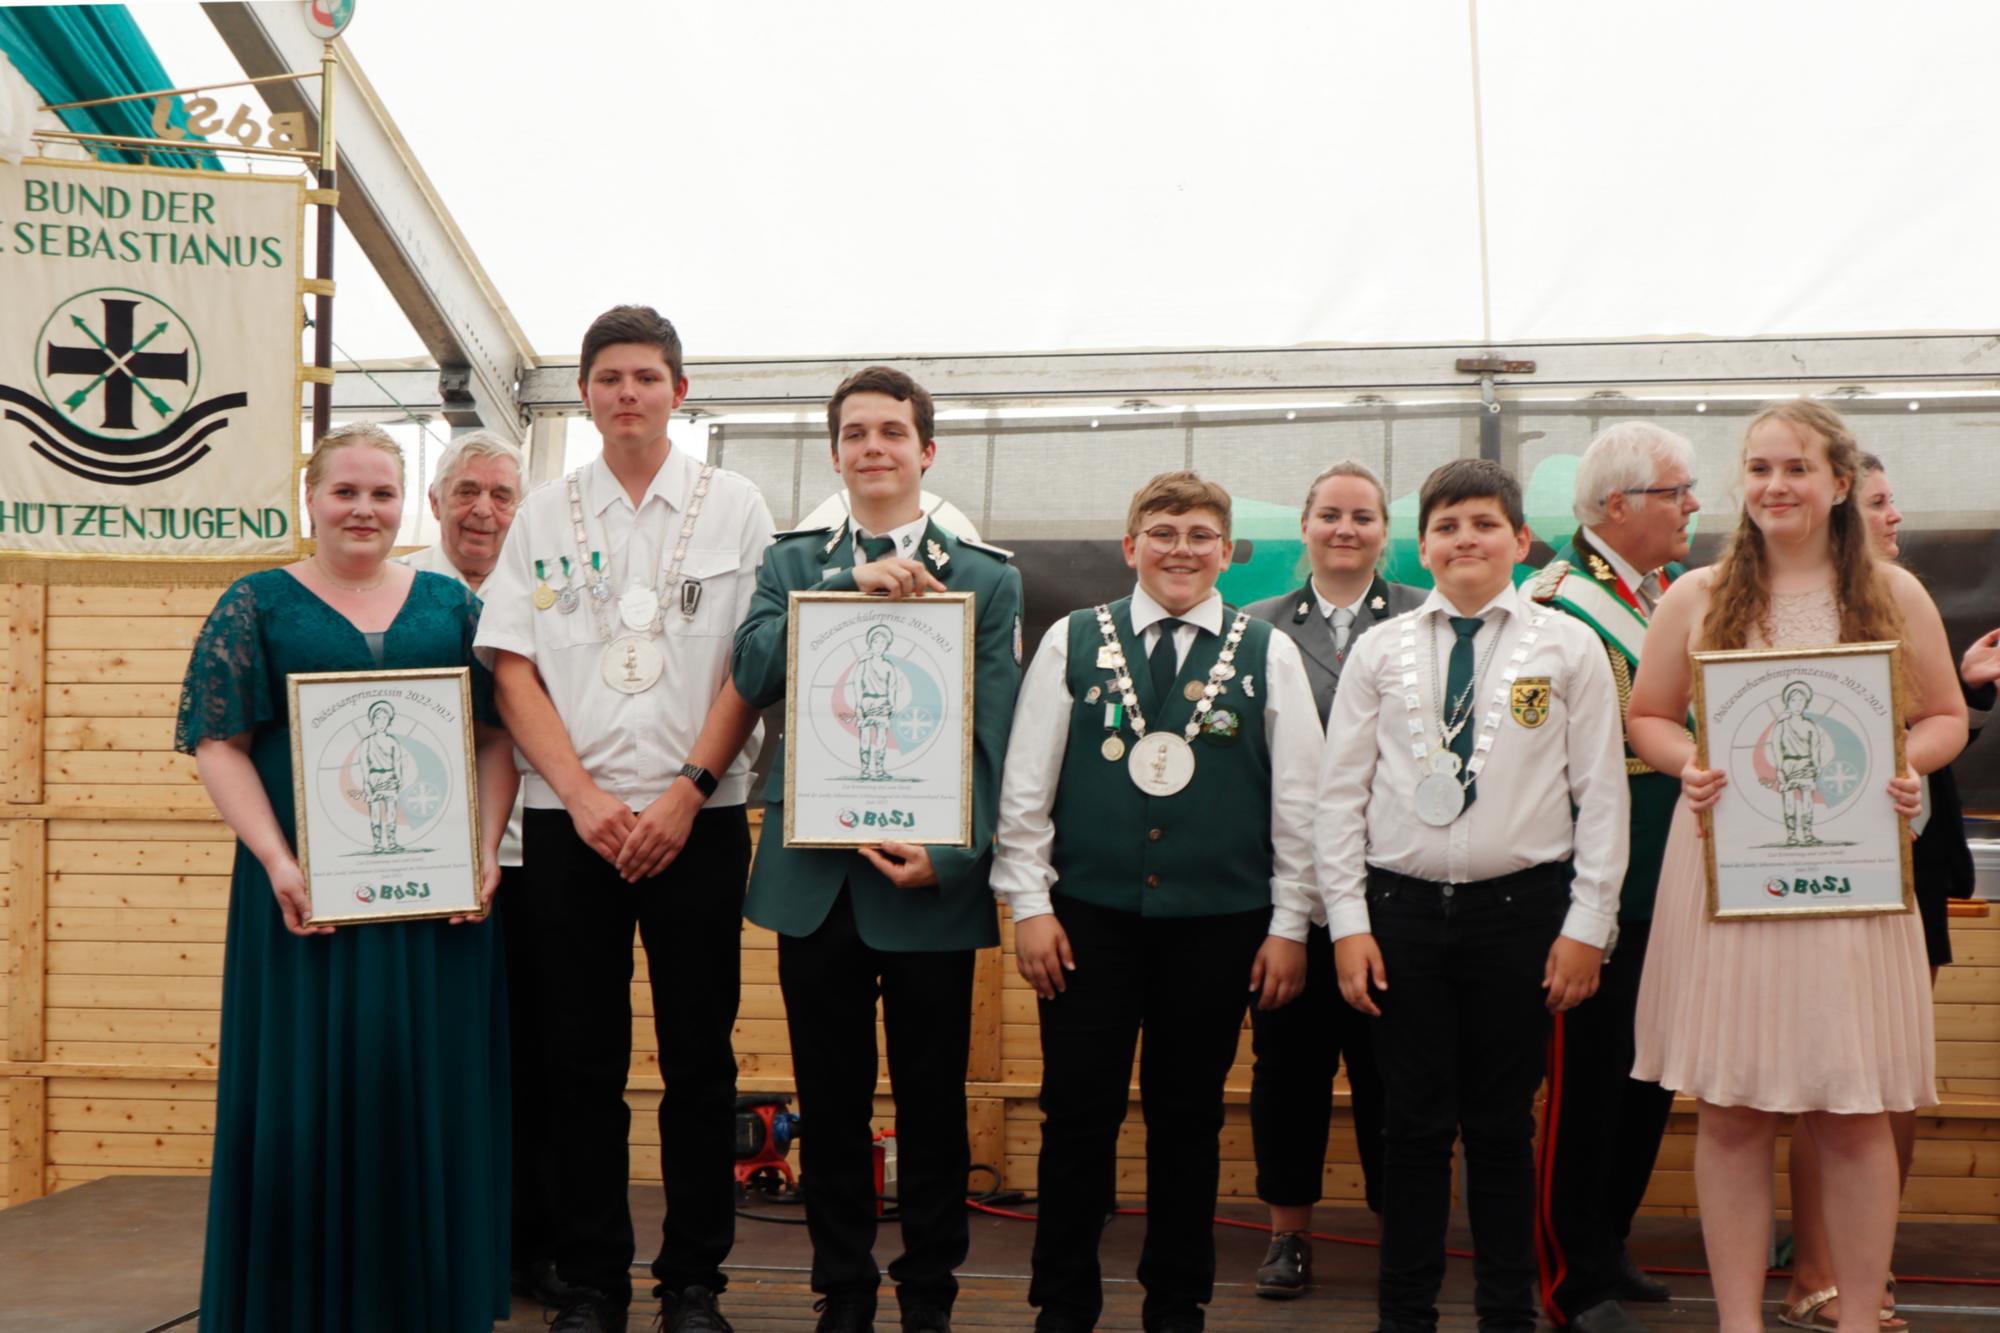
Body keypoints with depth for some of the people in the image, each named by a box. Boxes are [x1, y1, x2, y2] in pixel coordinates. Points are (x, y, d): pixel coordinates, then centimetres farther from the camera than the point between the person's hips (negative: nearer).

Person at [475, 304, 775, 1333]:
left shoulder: (734, 507, 6)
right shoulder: (544, 516, 10)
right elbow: (512, 668, 5)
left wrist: (684, 794, -9)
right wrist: (583, 797, -7)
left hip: (698, 819, -1)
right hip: (569, 820, 1)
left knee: (699, 1058, 2)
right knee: (580, 1058, 4)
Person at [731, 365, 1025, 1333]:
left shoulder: (987, 579, 4)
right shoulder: (792, 564, 11)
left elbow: (993, 736, -1)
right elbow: (752, 674, -8)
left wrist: (952, 853, -14)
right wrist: (852, 588, -16)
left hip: (929, 882, -1)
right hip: (816, 878, 2)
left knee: (932, 1103, 7)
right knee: (830, 1103, 11)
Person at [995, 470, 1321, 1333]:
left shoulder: (1268, 653, 4)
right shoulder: (1072, 641, 4)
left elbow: (1298, 798, 5)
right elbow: (1025, 783, 4)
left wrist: (1289, 925, 2)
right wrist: (1029, 904, -1)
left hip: (1218, 920, 0)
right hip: (1090, 914, 0)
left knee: (1188, 1117, 10)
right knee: (1079, 1114, 3)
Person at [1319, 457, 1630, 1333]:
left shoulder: (1567, 647, 2)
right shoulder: (1380, 651, 5)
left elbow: (1602, 792, 1)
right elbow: (1341, 792, 5)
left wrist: (1587, 925, -4)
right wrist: (1348, 922, -1)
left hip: (1520, 907, -1)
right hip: (1403, 907, 1)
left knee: (1504, 1126, 8)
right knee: (1413, 1122, 6)